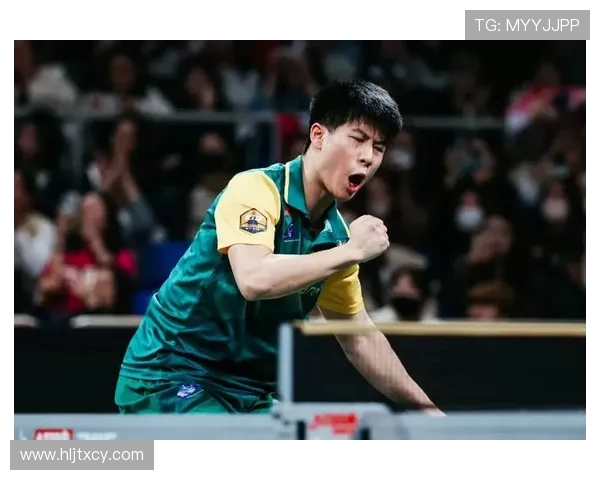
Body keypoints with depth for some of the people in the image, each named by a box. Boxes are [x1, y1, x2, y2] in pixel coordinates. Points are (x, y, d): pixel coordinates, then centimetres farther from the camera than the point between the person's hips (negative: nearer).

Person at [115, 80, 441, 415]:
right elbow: (254, 280, -34)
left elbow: (360, 338, 16)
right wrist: (351, 252, -26)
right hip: (171, 378, -8)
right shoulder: (256, 188, -15)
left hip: (251, 391, 8)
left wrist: (427, 409, 14)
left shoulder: (335, 234, 6)